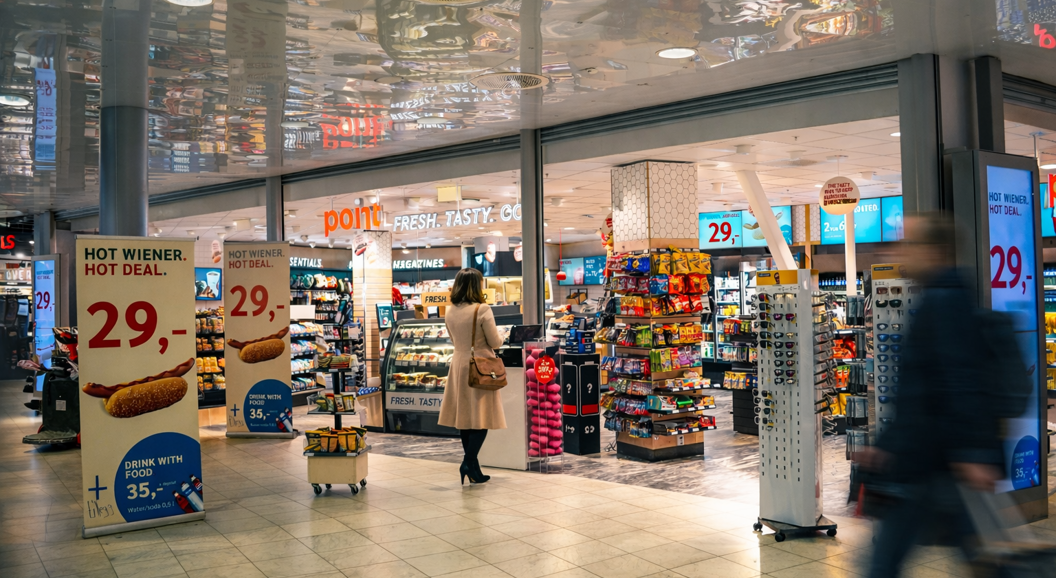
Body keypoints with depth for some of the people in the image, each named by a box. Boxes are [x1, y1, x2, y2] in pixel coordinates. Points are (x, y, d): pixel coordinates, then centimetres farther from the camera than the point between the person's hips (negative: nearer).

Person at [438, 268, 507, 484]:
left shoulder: (450, 312, 2)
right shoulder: (482, 310, -15)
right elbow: (495, 342, -9)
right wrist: (501, 337, 12)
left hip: (459, 365, 6)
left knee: (465, 417, 11)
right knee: (482, 418, 0)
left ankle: (472, 466, 18)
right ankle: (468, 463, -10)